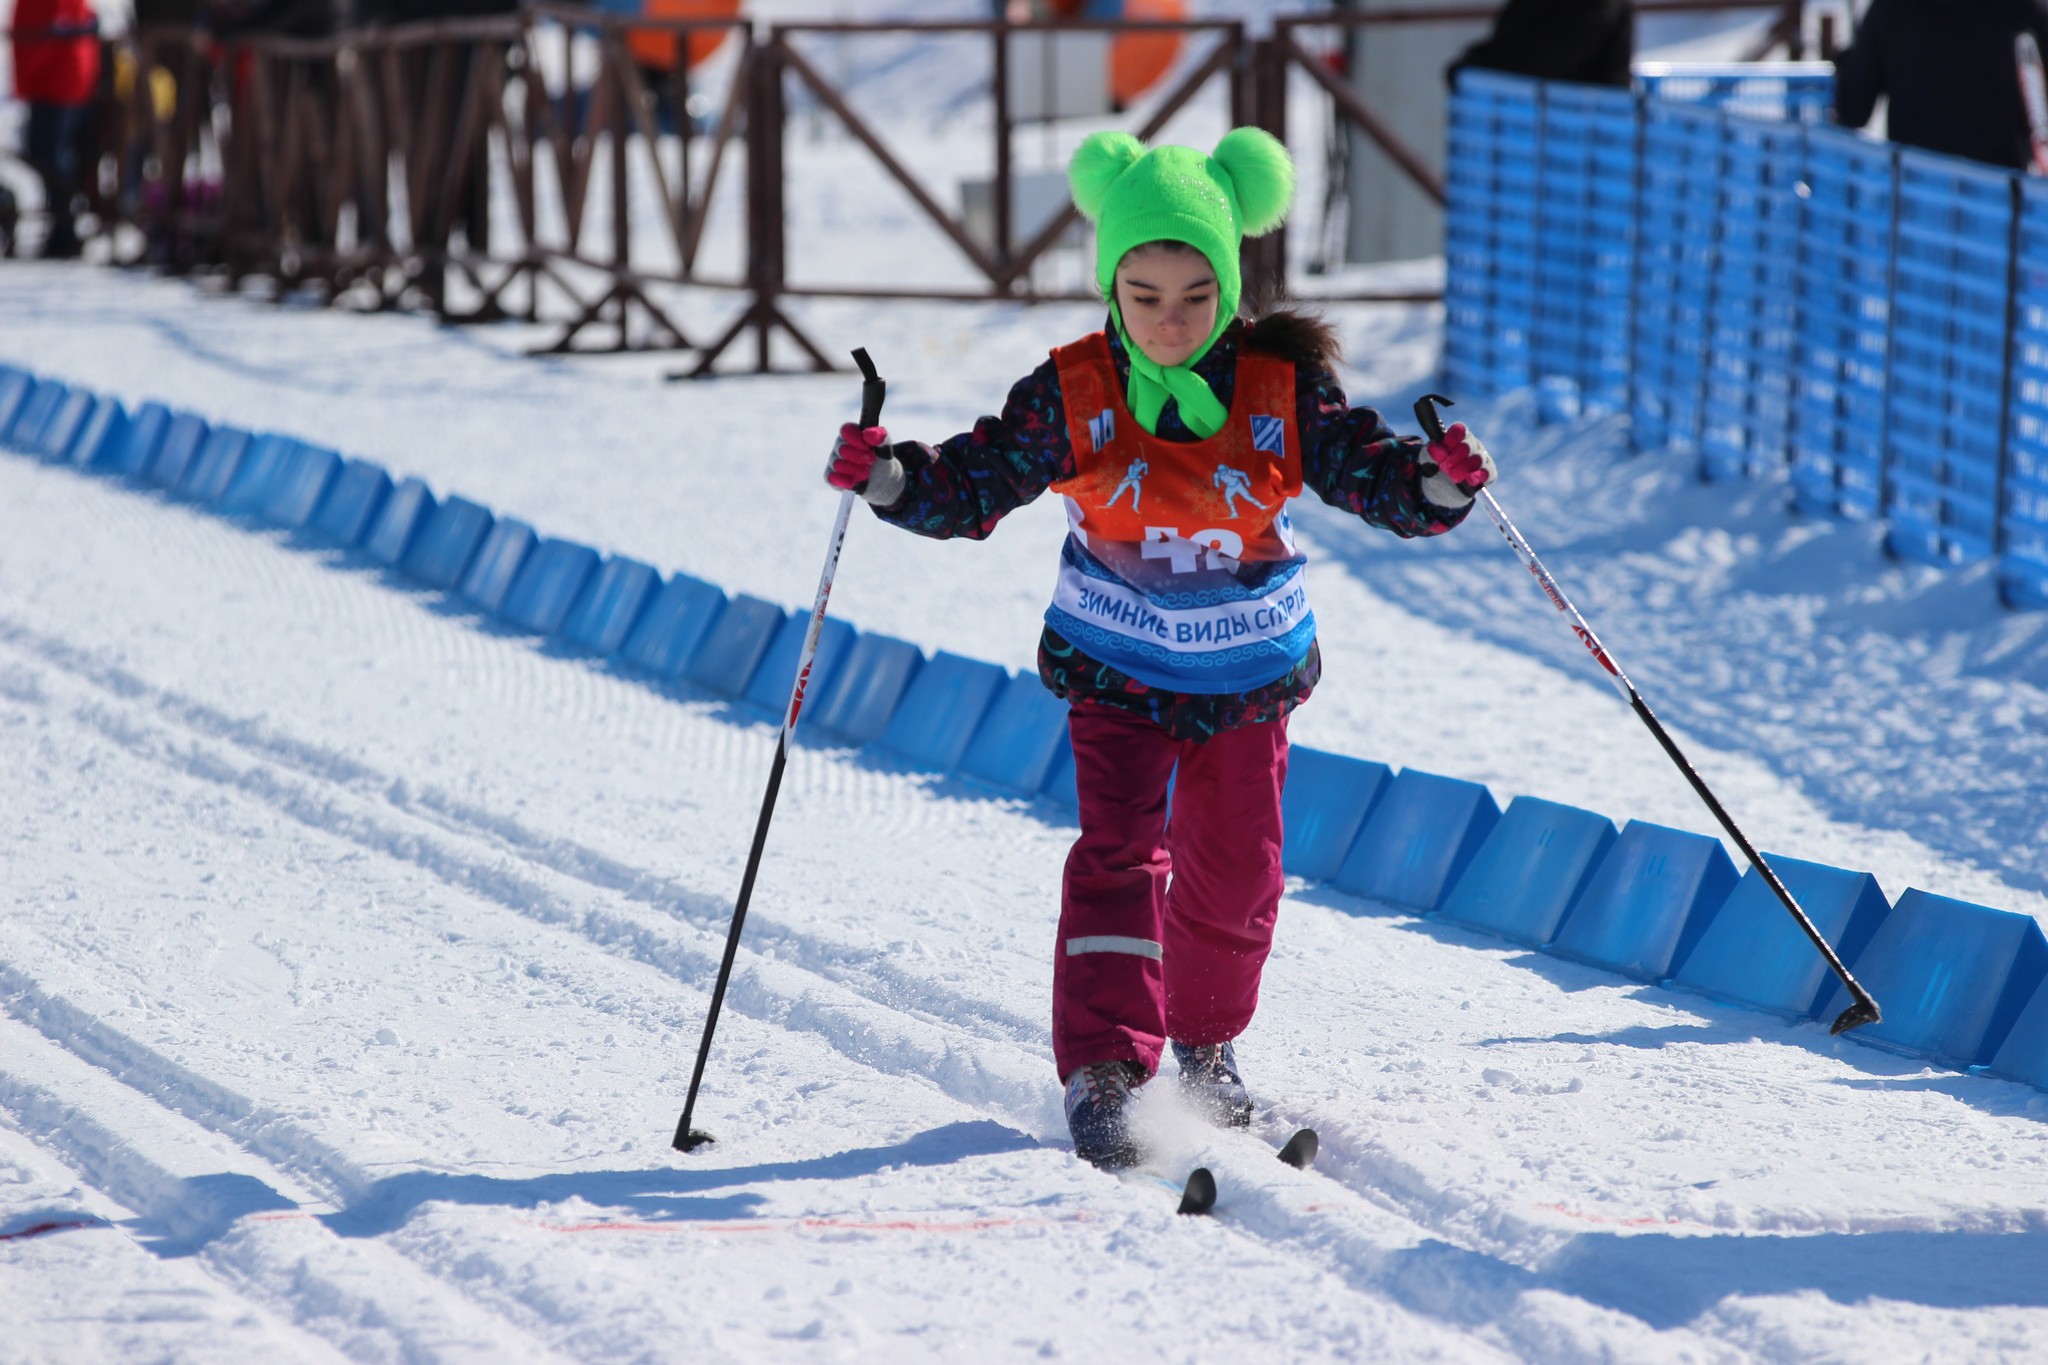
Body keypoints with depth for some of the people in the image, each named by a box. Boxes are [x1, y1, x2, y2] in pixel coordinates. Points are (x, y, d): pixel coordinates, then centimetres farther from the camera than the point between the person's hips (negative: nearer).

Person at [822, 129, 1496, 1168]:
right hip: (1117, 669, -1)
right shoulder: (1072, 397, -13)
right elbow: (974, 486, -10)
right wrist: (891, 479, -28)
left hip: (1247, 672, 2)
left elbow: (1371, 475, -11)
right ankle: (1103, 1066, -20)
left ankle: (1205, 1038, 36)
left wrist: (1437, 481, -32)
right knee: (1119, 852, -16)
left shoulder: (1281, 391, -12)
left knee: (1234, 870, 11)